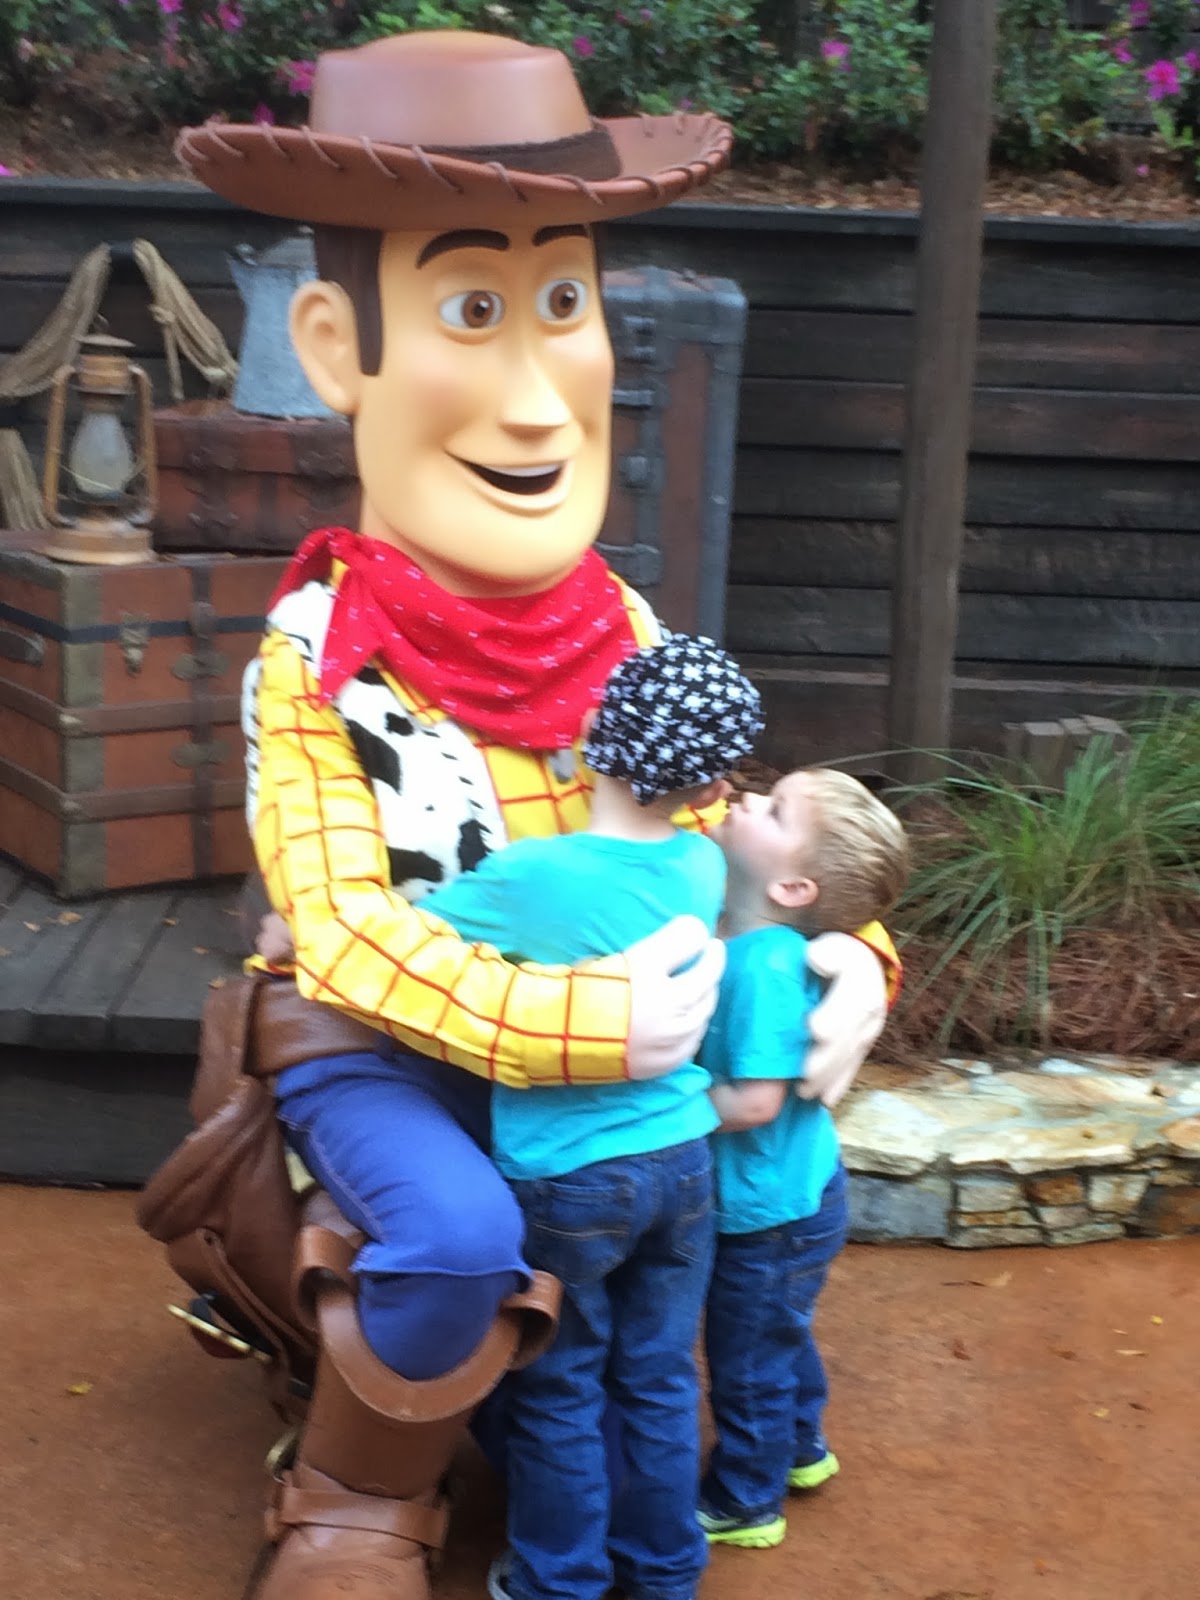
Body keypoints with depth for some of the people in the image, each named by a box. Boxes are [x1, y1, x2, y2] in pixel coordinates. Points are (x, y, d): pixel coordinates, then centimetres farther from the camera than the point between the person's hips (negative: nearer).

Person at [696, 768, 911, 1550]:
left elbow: (754, 1101, -33)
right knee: (780, 1334, 30)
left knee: (747, 1359, 13)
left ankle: (746, 1504, 34)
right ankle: (801, 1449, 52)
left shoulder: (764, 965, -33)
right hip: (791, 1193, 8)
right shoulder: (748, 940, -6)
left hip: (771, 1209, -8)